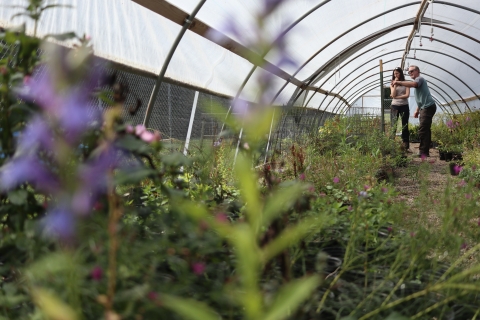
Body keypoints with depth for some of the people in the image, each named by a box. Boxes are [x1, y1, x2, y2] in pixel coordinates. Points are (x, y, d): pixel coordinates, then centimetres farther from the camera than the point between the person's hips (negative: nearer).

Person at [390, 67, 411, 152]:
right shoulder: (392, 84, 7)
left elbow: (407, 95, -8)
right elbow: (393, 94, -7)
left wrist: (396, 97, -10)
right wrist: (395, 84, -8)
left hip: (404, 106, 0)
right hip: (395, 106, 0)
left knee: (405, 126, 4)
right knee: (393, 125, -2)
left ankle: (406, 146, 6)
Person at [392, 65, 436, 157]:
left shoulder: (419, 79, -6)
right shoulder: (417, 81, 26)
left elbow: (413, 84, -32)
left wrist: (399, 82, -32)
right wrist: (417, 110, 27)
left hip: (428, 107, -11)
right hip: (425, 108, 11)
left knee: (422, 130, -15)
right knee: (426, 130, 12)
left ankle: (423, 152, -16)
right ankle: (425, 152, 16)